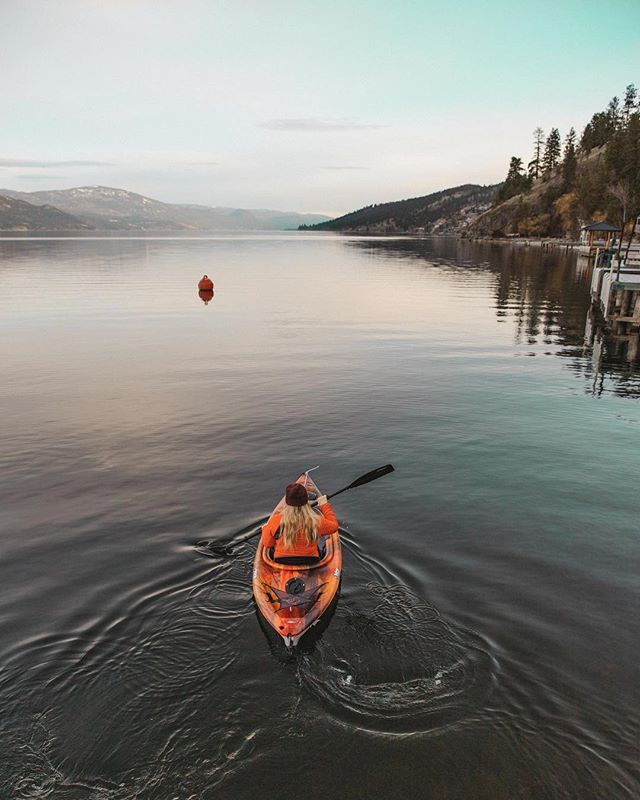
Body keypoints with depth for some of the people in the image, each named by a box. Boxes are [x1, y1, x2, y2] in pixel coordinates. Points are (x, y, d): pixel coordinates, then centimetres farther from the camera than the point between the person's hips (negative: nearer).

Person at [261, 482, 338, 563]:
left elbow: (267, 543, -5)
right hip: (310, 562, 1)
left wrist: (265, 528, 16)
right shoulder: (316, 521, -17)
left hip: (281, 562, 0)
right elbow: (334, 525, 2)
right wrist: (325, 505, 11)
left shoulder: (276, 520, -18)